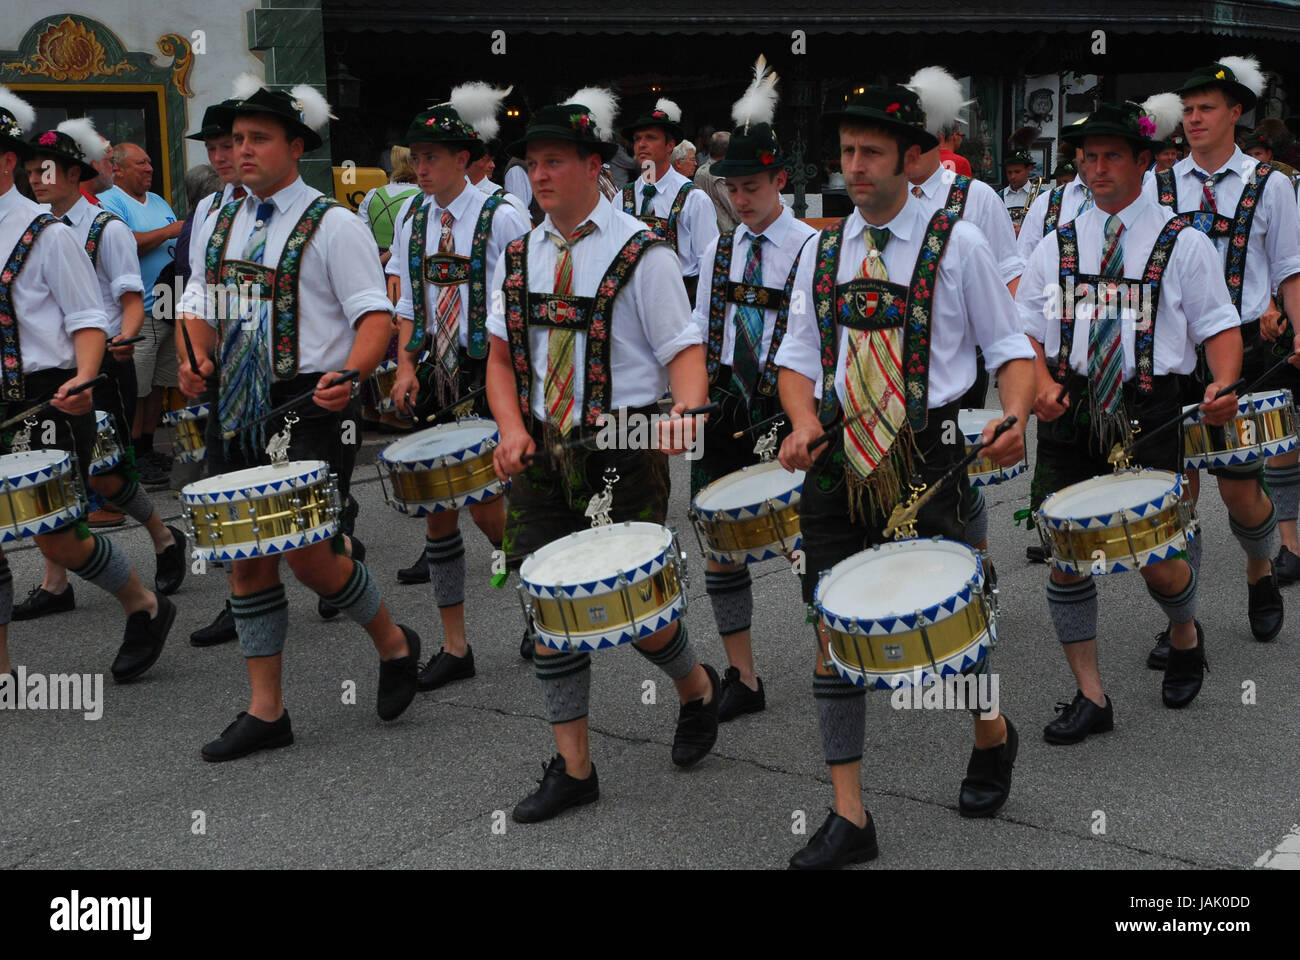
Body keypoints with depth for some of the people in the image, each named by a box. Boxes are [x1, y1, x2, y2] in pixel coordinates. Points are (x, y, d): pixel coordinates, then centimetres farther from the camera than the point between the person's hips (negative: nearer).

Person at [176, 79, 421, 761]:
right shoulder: (224, 221, 13)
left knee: (307, 555, -12)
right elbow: (200, 304, 18)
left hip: (307, 407, -6)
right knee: (244, 557, 8)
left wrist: (349, 374, -31)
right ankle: (266, 710, 19)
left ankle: (393, 644, 18)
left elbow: (375, 315, -12)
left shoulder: (333, 224, -6)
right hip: (235, 408, 7)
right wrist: (197, 359, -3)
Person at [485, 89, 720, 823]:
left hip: (625, 447, -5)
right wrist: (513, 428, -5)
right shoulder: (520, 256, 9)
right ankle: (573, 767, 18)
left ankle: (698, 688, 32)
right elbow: (502, 356, 13)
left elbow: (685, 350, -9)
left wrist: (686, 412, -29)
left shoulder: (641, 253, -7)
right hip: (542, 451, 5)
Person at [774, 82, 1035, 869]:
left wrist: (1015, 419, -19)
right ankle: (850, 818, 10)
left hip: (926, 458, -3)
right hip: (838, 459, 4)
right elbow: (798, 357, 12)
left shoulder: (958, 244, -1)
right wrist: (805, 422, -8)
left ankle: (993, 736, 37)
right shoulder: (822, 251, 10)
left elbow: (1011, 347, 0)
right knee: (833, 631, 1)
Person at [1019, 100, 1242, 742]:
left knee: (1157, 562, -4)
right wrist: (1043, 383, -9)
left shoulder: (1182, 244, 5)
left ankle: (1185, 635, 33)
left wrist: (1223, 384, -17)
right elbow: (1026, 330, 11)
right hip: (1069, 415, 3)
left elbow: (1219, 326, 3)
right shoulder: (1056, 247, 12)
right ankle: (1090, 697, 14)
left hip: (1148, 417, -2)